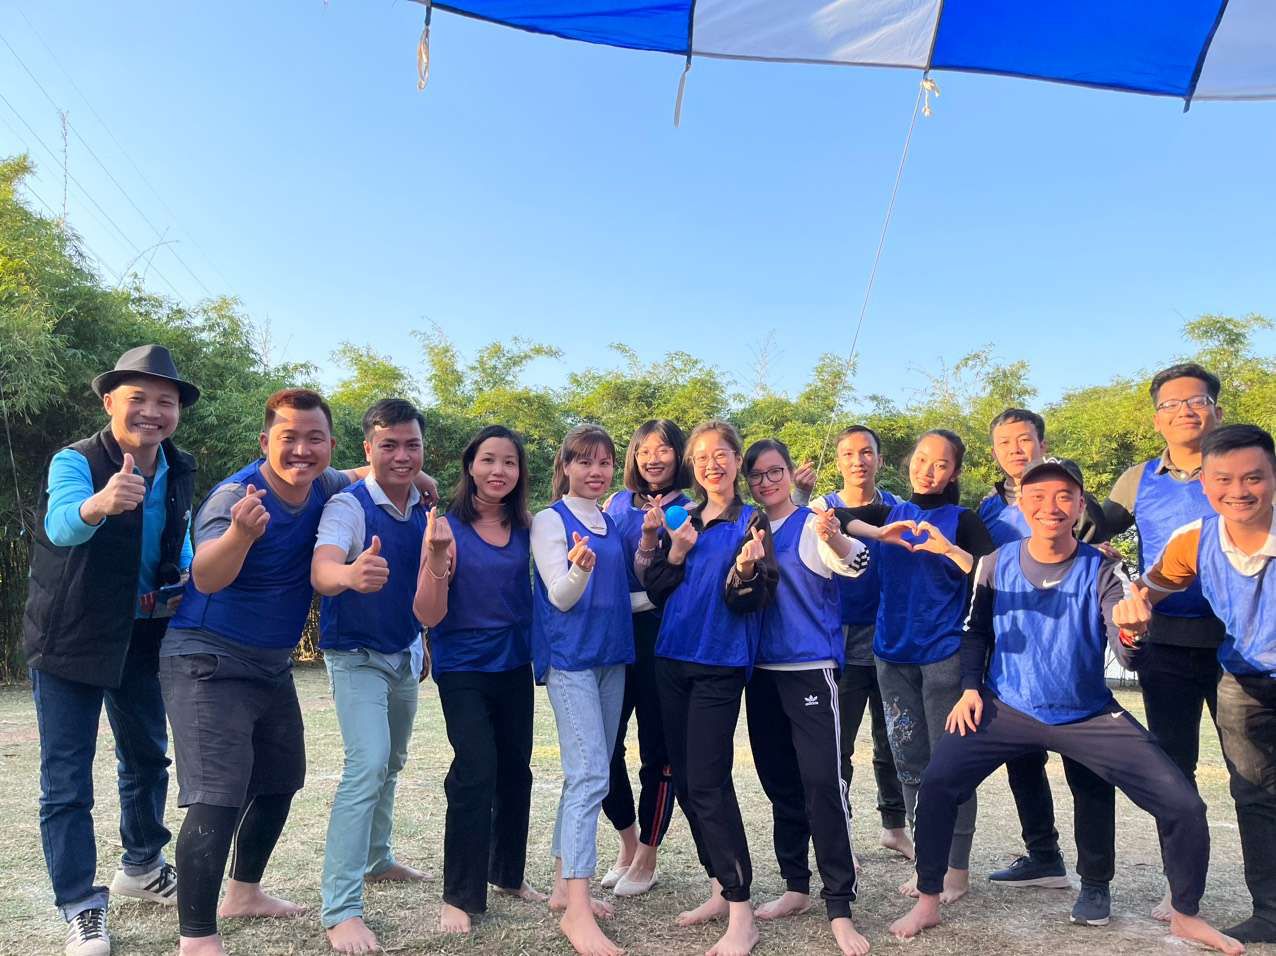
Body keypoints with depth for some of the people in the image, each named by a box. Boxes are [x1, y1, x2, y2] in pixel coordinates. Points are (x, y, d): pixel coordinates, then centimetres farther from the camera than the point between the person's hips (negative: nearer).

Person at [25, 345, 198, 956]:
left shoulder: (180, 472, -2)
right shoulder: (74, 461, -19)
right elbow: (61, 525, -40)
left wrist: (190, 577, -6)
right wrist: (99, 504, -62)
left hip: (143, 638, 6)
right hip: (69, 640, -5)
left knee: (148, 757, 19)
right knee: (67, 781, 1)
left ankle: (141, 868, 40)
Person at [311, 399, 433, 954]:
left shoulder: (426, 510, -1)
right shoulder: (348, 505, -21)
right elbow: (321, 572, -39)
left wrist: (423, 645, 6)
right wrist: (351, 574, -61)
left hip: (405, 655, 7)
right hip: (356, 655, -7)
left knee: (392, 762, 20)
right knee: (368, 763, -20)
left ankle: (376, 859, 41)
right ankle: (340, 909, -14)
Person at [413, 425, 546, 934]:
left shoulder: (526, 528, 0)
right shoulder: (447, 528, -12)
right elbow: (428, 615, -15)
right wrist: (437, 555, -29)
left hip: (515, 666, 5)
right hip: (463, 669, -5)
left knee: (515, 772, 14)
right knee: (475, 775, -9)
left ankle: (508, 873, 34)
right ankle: (459, 896, 7)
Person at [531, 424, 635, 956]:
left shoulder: (610, 523, 13)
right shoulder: (550, 520, -6)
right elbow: (560, 597, -11)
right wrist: (579, 568, -33)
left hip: (610, 654, 7)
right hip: (569, 657, -7)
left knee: (586, 775, 11)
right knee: (590, 776, -14)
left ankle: (564, 884, 22)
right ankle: (577, 909, -11)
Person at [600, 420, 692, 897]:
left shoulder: (688, 511, 0)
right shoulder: (618, 502, 11)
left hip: (660, 635, -4)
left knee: (657, 749, 5)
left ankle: (646, 858, 22)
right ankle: (627, 842, 29)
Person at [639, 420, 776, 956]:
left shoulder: (751, 521, -4)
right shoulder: (680, 519, 10)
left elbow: (748, 602, -10)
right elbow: (656, 593, 6)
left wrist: (746, 568, -29)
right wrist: (674, 551, -10)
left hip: (720, 664, -6)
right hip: (672, 659, 6)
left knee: (708, 783, -10)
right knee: (685, 779, 10)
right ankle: (721, 888, 25)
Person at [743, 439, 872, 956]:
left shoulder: (812, 525, -6)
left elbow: (852, 562, -26)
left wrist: (834, 538, -48)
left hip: (811, 666, -5)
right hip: (762, 669, 6)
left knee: (823, 782, -9)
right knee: (780, 782, 13)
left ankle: (840, 908, -1)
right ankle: (795, 886, 26)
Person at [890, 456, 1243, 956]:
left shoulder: (1102, 570, -11)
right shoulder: (997, 563, -6)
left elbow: (1125, 651, -24)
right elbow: (976, 629, 9)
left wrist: (1131, 633, -47)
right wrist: (970, 688, -2)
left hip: (1089, 715, 0)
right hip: (1006, 709, 0)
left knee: (1183, 804, -9)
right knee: (937, 783, -19)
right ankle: (927, 904, 3)